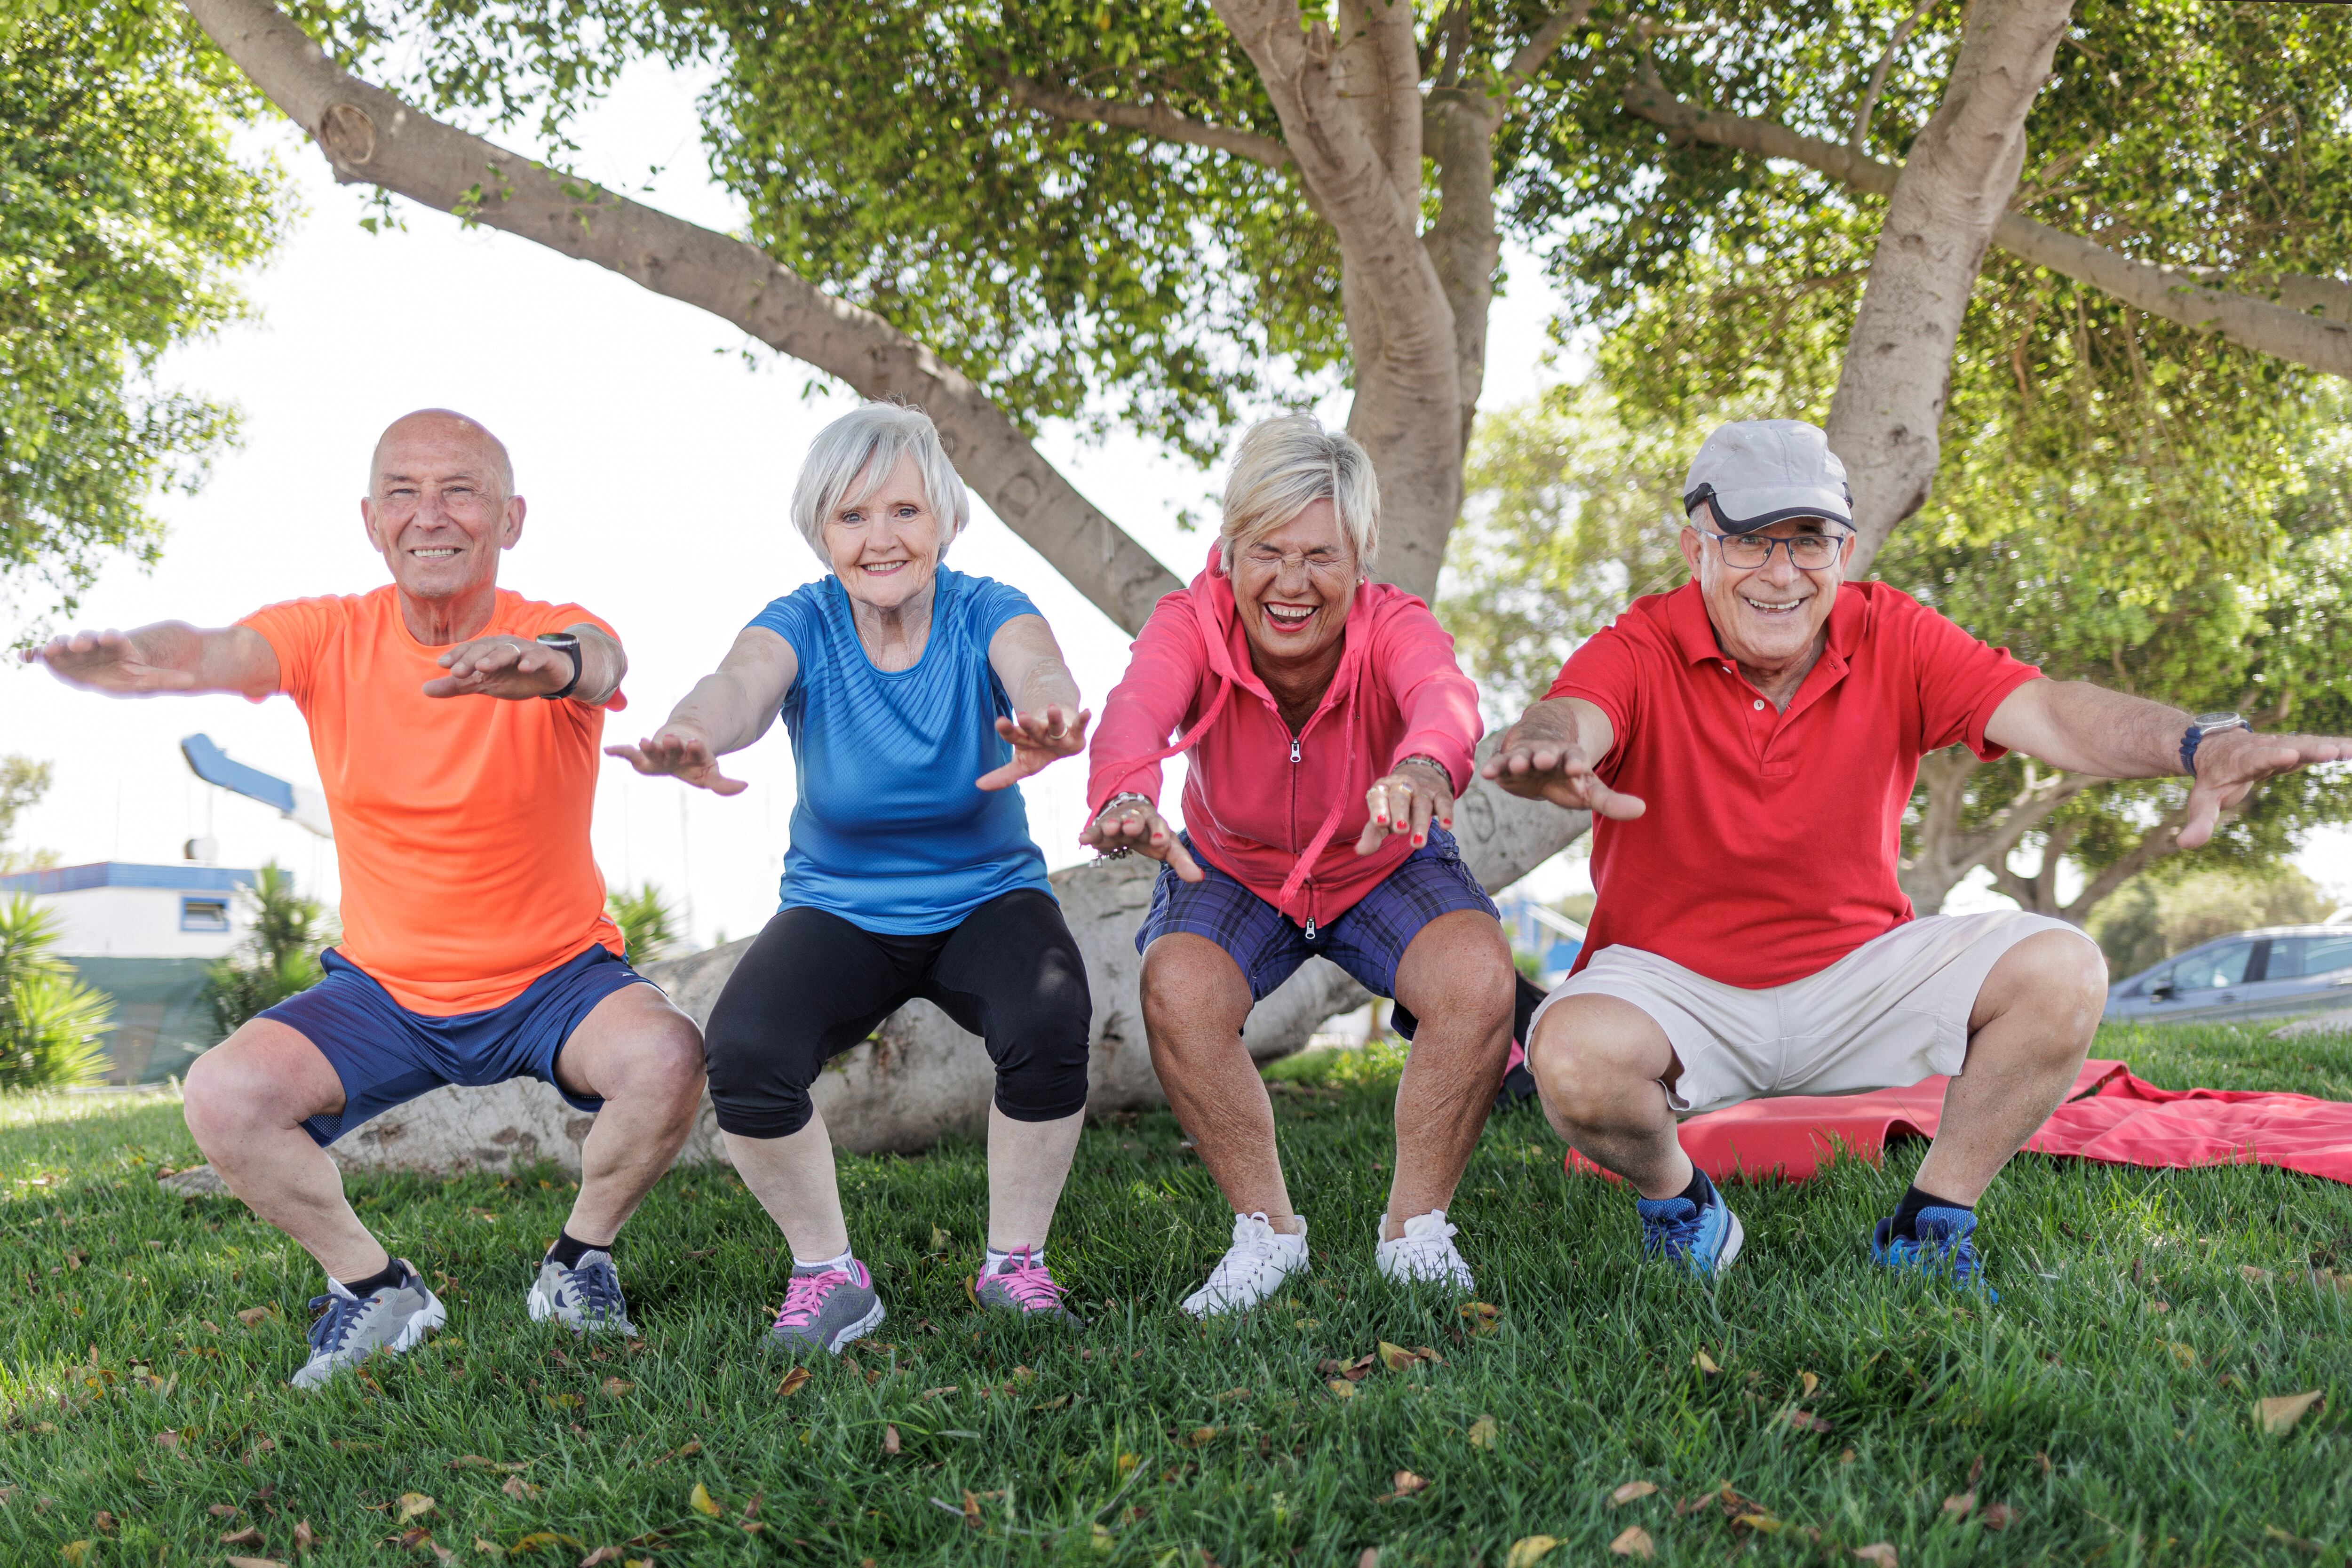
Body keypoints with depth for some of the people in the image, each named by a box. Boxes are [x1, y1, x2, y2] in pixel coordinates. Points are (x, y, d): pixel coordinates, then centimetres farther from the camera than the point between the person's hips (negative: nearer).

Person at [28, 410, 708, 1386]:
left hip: (556, 979, -2)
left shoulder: (558, 634, -14)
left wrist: (549, 665, -65)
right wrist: (133, 656, -54)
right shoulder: (330, 637, -8)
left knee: (666, 1056, -30)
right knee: (223, 1095, -20)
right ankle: (374, 1287, 5)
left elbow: (597, 661, -39)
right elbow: (219, 653, -29)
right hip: (383, 990, 2)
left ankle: (580, 1264, -1)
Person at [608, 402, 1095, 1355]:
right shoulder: (802, 626, -11)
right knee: (743, 1054, -28)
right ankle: (829, 1275, -2)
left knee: (1050, 1024, -32)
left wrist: (1047, 723, -63)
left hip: (988, 899, 0)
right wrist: (691, 736, -60)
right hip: (840, 911, 1)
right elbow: (741, 686, -34)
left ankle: (1015, 1263, -7)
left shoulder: (987, 615, -12)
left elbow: (1037, 671, -36)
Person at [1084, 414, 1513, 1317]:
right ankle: (1268, 1231, -6)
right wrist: (1127, 795, -74)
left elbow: (1444, 695, -53)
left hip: (1387, 867, 0)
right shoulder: (1193, 623, -26)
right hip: (1232, 871, 1)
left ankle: (1415, 1230, -6)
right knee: (1174, 991, -29)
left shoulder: (1394, 625, -28)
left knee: (1480, 978, -28)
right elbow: (1137, 708, -49)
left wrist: (1425, 767, -79)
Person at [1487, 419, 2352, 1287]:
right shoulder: (1644, 651, -14)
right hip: (1673, 978, -3)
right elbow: (1565, 720, -37)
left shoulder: (1892, 639, -6)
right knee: (1575, 1057, -34)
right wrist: (1547, 751, -65)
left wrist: (2197, 742, -42)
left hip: (1857, 966, 3)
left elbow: (2046, 711, -21)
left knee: (2062, 971, -17)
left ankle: (1931, 1225, 2)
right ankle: (1676, 1203, 2)